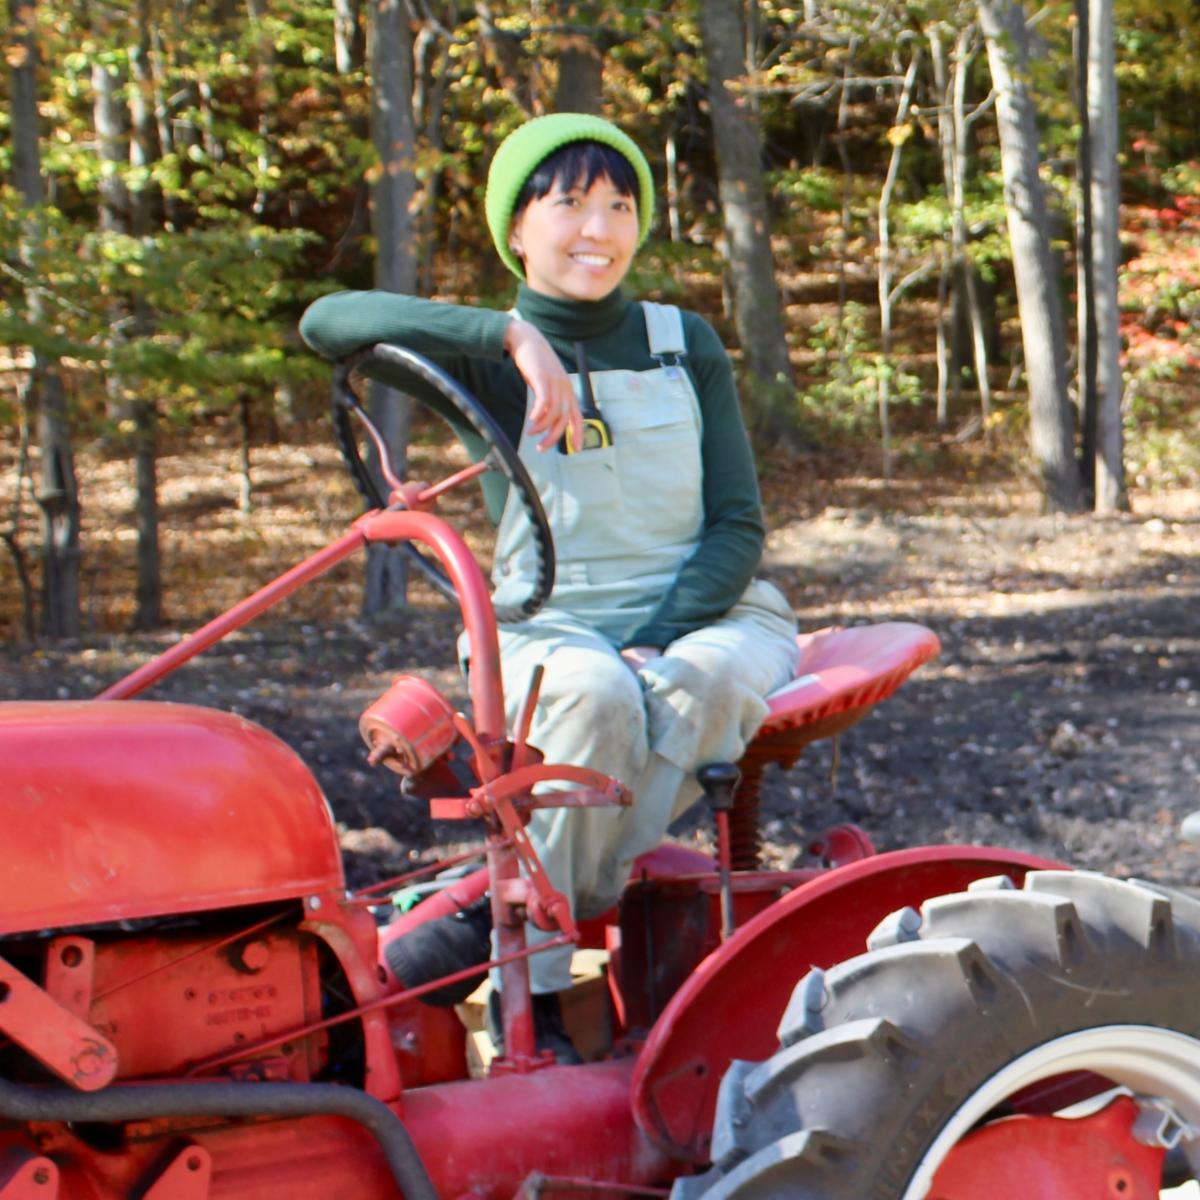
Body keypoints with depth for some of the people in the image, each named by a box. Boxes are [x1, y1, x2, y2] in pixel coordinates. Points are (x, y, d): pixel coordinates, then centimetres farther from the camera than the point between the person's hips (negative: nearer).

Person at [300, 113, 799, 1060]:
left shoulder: (685, 346, 8)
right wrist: (514, 335, -29)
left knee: (703, 682, -35)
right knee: (594, 693, -37)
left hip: (711, 616, 2)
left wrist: (659, 644, -15)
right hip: (557, 630, -1)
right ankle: (532, 995, -31)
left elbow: (738, 524, 3)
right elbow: (329, 323, -18)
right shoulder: (491, 363, 1)